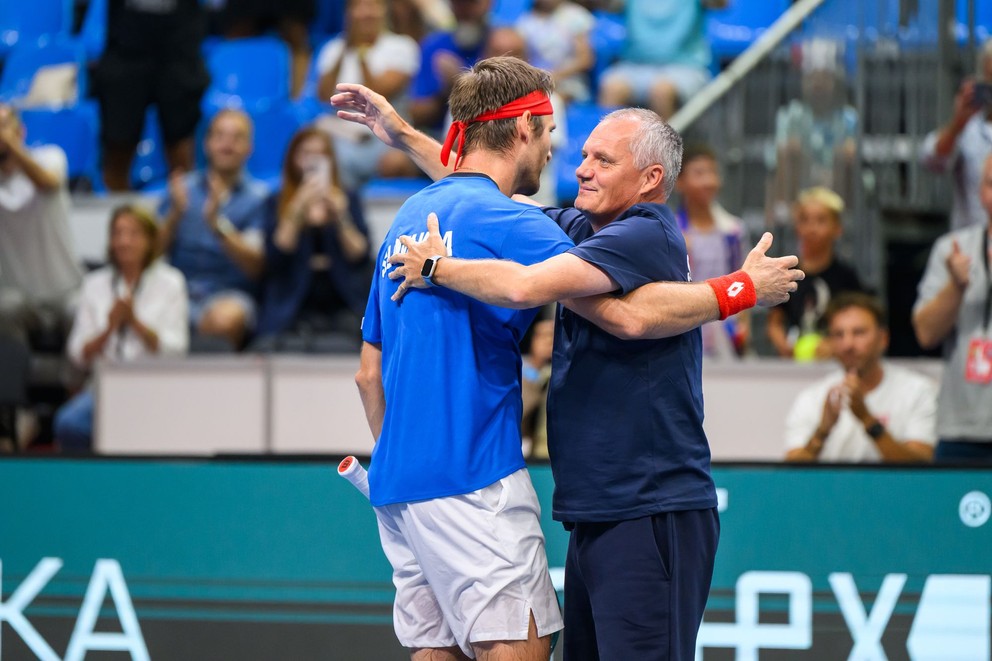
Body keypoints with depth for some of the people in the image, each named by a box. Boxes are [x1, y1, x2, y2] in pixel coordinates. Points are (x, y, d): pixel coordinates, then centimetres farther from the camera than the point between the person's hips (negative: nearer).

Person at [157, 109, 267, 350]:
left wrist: (217, 224, -17)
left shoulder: (258, 197, 5)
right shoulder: (185, 187, 13)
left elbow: (255, 266, -6)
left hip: (229, 294, -2)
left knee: (224, 318, -38)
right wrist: (175, 213, -10)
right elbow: (155, 250, 8)